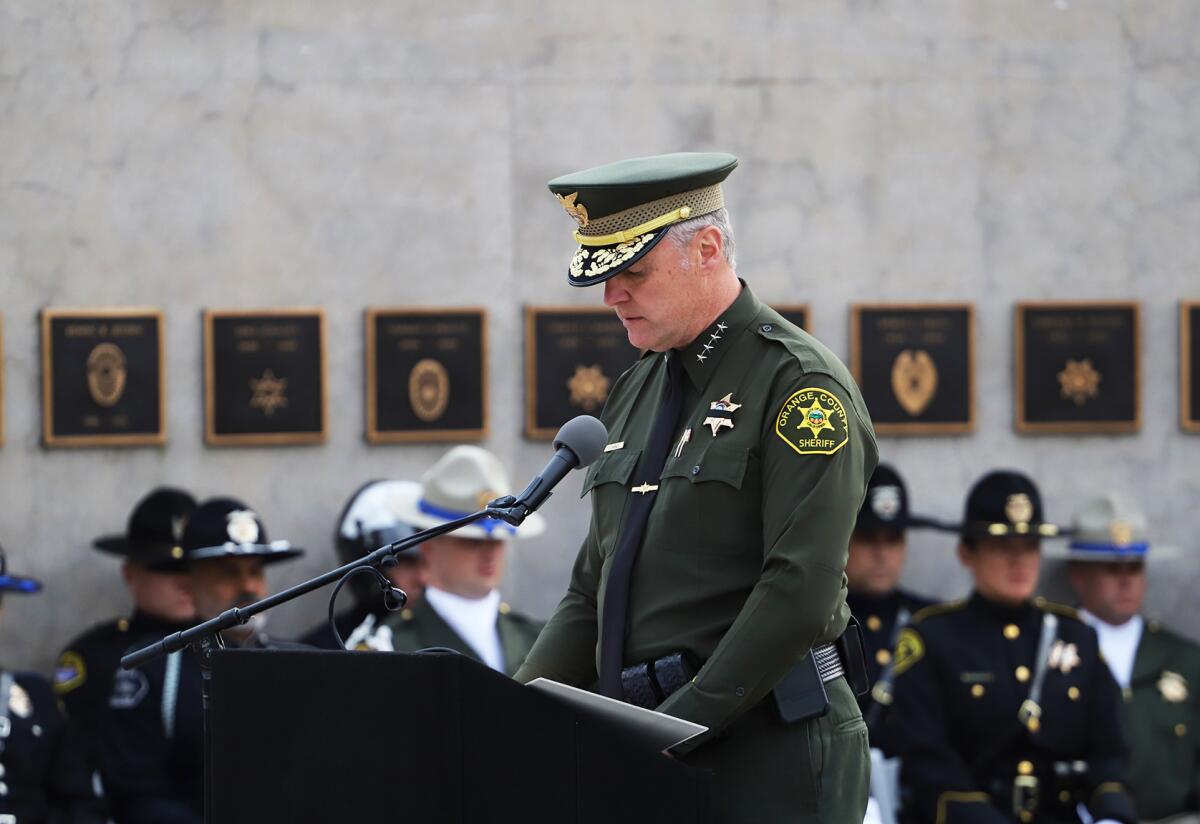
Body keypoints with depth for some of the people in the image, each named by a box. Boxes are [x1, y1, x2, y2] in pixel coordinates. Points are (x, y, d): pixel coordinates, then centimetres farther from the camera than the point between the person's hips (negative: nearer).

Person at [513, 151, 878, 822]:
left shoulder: (802, 385, -8)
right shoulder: (638, 392, 17)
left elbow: (799, 595, -17)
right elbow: (594, 587, 20)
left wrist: (676, 728, -19)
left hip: (767, 763, -7)